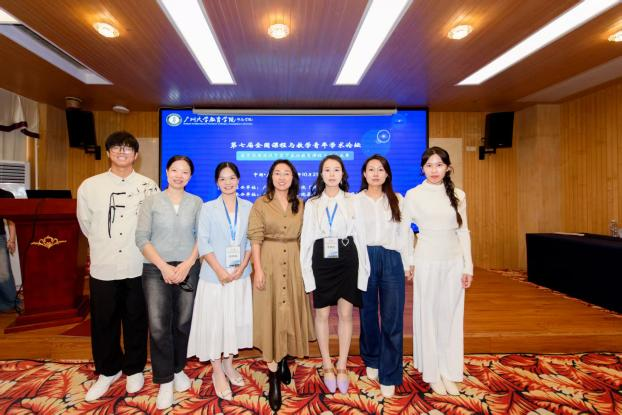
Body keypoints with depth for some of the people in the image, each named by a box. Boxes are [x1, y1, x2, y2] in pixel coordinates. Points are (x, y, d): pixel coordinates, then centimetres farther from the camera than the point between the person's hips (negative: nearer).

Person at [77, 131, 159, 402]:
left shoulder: (149, 187, -3)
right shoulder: (89, 186, 0)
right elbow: (86, 224, 13)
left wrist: (135, 246, 8)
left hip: (138, 267, -1)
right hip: (103, 267, 1)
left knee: (136, 321, 12)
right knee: (103, 323, 13)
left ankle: (134, 369, 32)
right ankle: (108, 370, 35)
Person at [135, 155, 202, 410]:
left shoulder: (196, 203, 5)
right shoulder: (152, 201, 2)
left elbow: (201, 237, 2)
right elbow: (141, 238, -3)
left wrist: (186, 265, -9)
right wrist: (164, 266, -11)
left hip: (188, 269, 1)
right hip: (156, 270, -1)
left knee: (182, 323, 8)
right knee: (158, 326, -3)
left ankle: (178, 369, 31)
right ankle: (165, 381, 15)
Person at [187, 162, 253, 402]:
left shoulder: (248, 208, 3)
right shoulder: (207, 209, -2)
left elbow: (251, 241, 3)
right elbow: (203, 243, -7)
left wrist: (242, 268, -9)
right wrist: (220, 271, -14)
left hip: (240, 275, 3)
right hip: (214, 276, -2)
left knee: (235, 319, 11)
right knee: (214, 321, 3)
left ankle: (228, 365, 30)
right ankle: (217, 372, 19)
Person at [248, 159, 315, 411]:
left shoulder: (300, 205, 9)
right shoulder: (260, 204, -1)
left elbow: (302, 237, 11)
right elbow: (255, 239, -6)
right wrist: (258, 268, -13)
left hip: (294, 264, 4)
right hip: (269, 263, -3)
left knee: (290, 312, 11)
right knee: (271, 315, 0)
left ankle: (284, 361, 33)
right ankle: (273, 378, 8)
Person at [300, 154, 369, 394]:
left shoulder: (352, 201, 4)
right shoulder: (312, 203, 6)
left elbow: (360, 236, 4)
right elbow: (306, 238, 4)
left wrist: (363, 268, 0)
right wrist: (306, 269, -2)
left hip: (347, 260, 0)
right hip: (322, 261, 1)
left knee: (345, 313, 4)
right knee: (322, 314, 6)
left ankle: (342, 366, 20)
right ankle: (327, 366, 23)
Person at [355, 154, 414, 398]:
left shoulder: (397, 200, 8)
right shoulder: (355, 200, 3)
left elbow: (405, 233, 7)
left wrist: (409, 264, 4)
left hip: (392, 260, 1)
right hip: (365, 259, 0)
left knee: (392, 318, -2)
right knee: (368, 313, 12)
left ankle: (389, 375, 9)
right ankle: (372, 361, 33)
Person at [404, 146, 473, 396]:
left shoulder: (458, 195, 5)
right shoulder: (414, 195, -3)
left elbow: (463, 232, 6)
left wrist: (468, 266, 3)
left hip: (454, 262, 3)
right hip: (427, 262, -3)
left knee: (451, 316, 9)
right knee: (428, 316, 5)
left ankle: (449, 372, 23)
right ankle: (432, 373, 20)